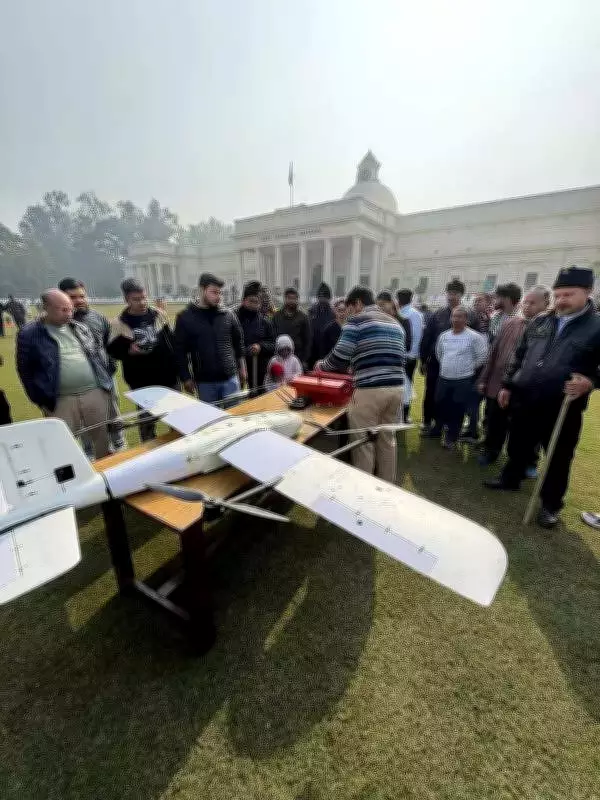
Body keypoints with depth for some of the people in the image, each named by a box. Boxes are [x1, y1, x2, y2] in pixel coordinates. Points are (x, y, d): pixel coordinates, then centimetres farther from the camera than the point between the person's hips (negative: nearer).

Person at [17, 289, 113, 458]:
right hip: (60, 401, -3)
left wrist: (106, 384, 8)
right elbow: (26, 371, 0)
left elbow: (99, 355, 15)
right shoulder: (29, 334, -1)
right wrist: (42, 401, -3)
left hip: (95, 393, 3)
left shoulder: (81, 329, 11)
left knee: (104, 440, 12)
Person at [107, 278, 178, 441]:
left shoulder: (159, 315, 1)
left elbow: (173, 341, 8)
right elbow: (112, 350, -1)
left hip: (168, 377, 2)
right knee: (147, 421, 10)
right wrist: (129, 350, -20)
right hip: (142, 383, -2)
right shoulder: (118, 323, -6)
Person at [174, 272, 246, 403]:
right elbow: (180, 350, -1)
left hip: (230, 378, 1)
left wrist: (242, 368, 9)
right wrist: (186, 378, -3)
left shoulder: (228, 315, 1)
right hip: (204, 381, -1)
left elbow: (238, 342, 9)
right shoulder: (185, 317, -3)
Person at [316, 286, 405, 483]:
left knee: (363, 443, 5)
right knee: (387, 440, 18)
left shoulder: (358, 320, -2)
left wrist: (322, 365, 12)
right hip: (396, 388, 8)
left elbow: (340, 356, -9)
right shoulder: (395, 323, 19)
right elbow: (401, 358, 19)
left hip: (370, 390, -7)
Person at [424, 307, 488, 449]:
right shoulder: (444, 336, 4)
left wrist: (471, 367, 1)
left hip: (463, 380, -4)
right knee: (440, 406, 14)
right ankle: (438, 429, 36)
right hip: (444, 378, 4)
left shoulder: (474, 336, -9)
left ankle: (451, 438, 19)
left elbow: (482, 355, -5)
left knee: (457, 410, 4)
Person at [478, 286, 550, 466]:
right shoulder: (510, 323, 5)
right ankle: (490, 451, 36)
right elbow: (493, 352, 8)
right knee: (494, 424, 16)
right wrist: (484, 379, 7)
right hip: (497, 385, 3)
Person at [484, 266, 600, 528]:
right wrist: (507, 385, 12)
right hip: (524, 400, 4)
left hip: (563, 408, -4)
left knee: (558, 459, 11)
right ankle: (510, 479, 44)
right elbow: (519, 356, 14)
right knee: (518, 446, 20)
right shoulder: (539, 322, 7)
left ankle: (551, 504, 29)